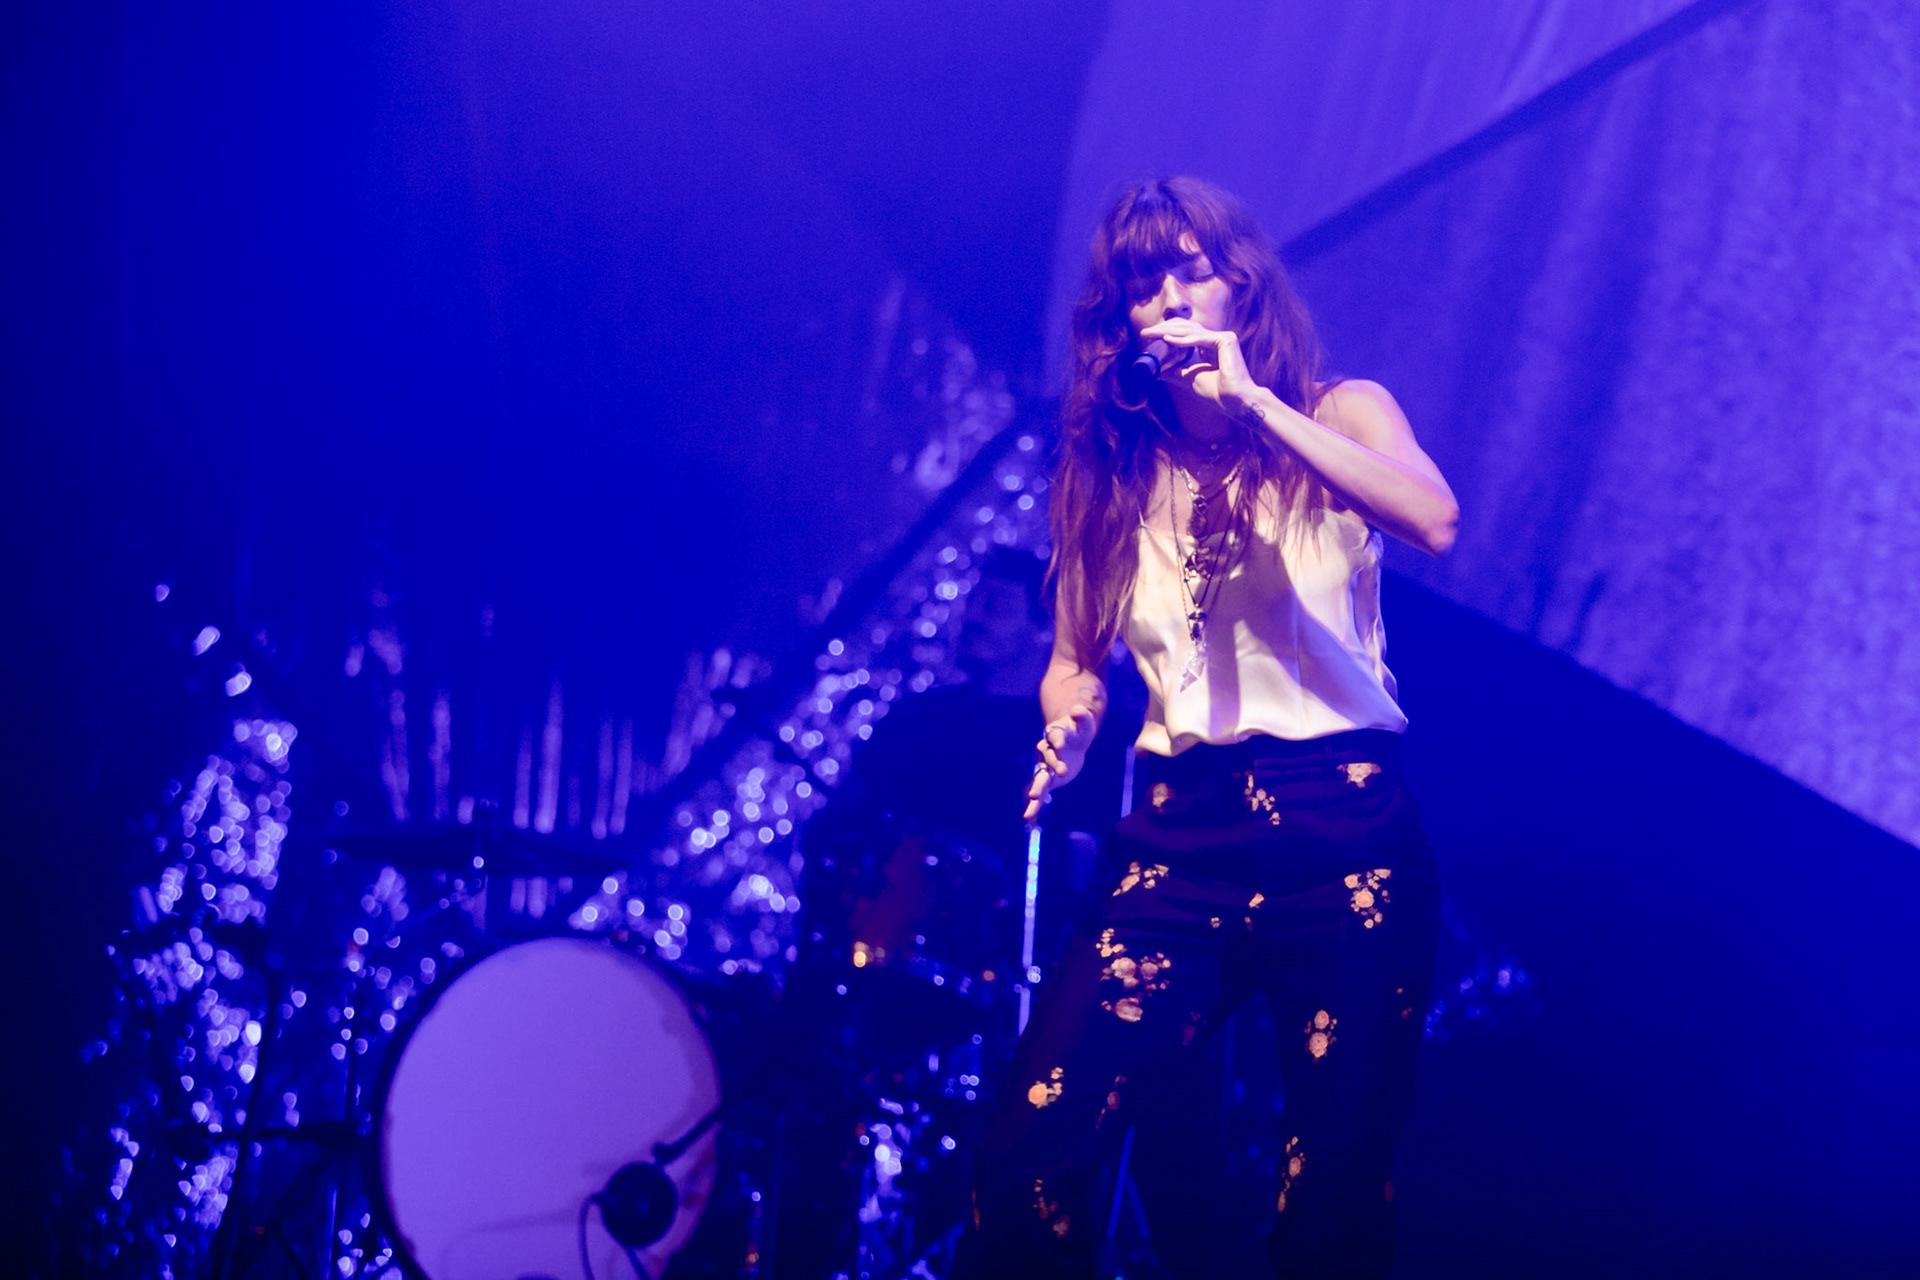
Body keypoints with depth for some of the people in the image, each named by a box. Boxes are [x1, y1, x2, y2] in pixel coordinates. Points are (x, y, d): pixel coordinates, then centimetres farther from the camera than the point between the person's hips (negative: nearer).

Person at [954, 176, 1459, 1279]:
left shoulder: (1339, 414, 3)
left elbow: (1432, 521, -17)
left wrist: (1254, 401, -19)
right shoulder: (1110, 470, 11)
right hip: (1181, 831, 2)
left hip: (1344, 824, -2)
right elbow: (1079, 657, 18)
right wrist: (1070, 729, -5)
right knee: (1036, 1153, -16)